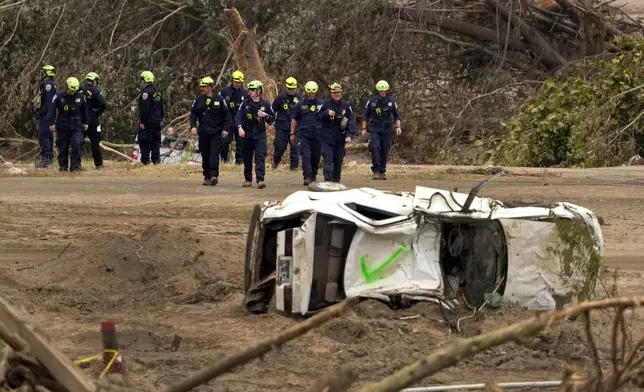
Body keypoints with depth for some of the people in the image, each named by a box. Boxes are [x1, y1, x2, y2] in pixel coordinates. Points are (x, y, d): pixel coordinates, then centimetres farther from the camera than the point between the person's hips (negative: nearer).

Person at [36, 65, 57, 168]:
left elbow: (48, 101, -22)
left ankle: (46, 157, -14)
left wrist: (41, 112, -20)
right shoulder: (53, 84, 17)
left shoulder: (48, 84, -15)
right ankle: (49, 156, 20)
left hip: (46, 114, -10)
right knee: (49, 136, 15)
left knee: (43, 136, -11)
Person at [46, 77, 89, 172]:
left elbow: (84, 111, 18)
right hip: (63, 126, -1)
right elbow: (52, 110, -9)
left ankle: (75, 166, -11)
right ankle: (63, 166, 16)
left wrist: (86, 122, 19)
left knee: (77, 145, -14)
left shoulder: (80, 97, 4)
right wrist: (51, 123, -16)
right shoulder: (59, 97, -6)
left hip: (76, 126, 1)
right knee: (62, 147, 5)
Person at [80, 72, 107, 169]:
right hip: (92, 121, -4)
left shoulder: (79, 91, 6)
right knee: (95, 143, 6)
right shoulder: (95, 91, -8)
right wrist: (97, 113, -4)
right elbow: (103, 104, -19)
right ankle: (98, 163, 12)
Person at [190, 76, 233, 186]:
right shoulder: (198, 100, 7)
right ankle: (207, 177, 12)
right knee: (205, 155, 5)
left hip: (216, 132, -3)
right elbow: (193, 114, 9)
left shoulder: (219, 100, 1)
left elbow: (226, 115, 4)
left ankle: (214, 175, -20)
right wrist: (193, 126, -6)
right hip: (203, 132, 3)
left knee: (214, 153, -14)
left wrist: (225, 129, -3)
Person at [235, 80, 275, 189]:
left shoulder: (265, 104, 2)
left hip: (260, 135, -2)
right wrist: (240, 127, -21)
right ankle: (248, 179, 22)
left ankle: (260, 180, -19)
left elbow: (272, 119, 9)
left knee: (260, 157, -13)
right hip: (247, 134, 2)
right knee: (247, 158, 9)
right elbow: (238, 116, -4)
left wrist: (265, 115, -12)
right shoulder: (245, 103, 2)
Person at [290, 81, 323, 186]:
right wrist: (292, 133, 10)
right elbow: (294, 120, 13)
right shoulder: (300, 104, 6)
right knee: (305, 156, -14)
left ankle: (313, 176, 24)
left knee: (315, 157, 8)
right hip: (303, 136, -1)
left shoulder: (321, 104, 4)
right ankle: (307, 177, -19)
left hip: (317, 136, 1)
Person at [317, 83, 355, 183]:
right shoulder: (326, 104, 0)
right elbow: (318, 117, 3)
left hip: (340, 138, 2)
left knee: (338, 161, 10)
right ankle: (328, 179, -19)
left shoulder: (346, 105, 2)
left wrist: (349, 135, -12)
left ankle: (336, 180, 22)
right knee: (328, 160, -12)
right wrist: (327, 113, -16)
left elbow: (351, 120, -1)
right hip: (327, 137, -2)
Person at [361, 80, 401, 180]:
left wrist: (398, 127, 0)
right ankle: (376, 171, -20)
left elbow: (397, 115, 11)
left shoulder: (391, 101, 4)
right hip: (375, 129, -1)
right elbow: (366, 115, 10)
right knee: (375, 148, -19)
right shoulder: (372, 101, 2)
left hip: (387, 130, 1)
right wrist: (364, 128, 6)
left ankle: (382, 172, 15)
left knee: (385, 151, 3)